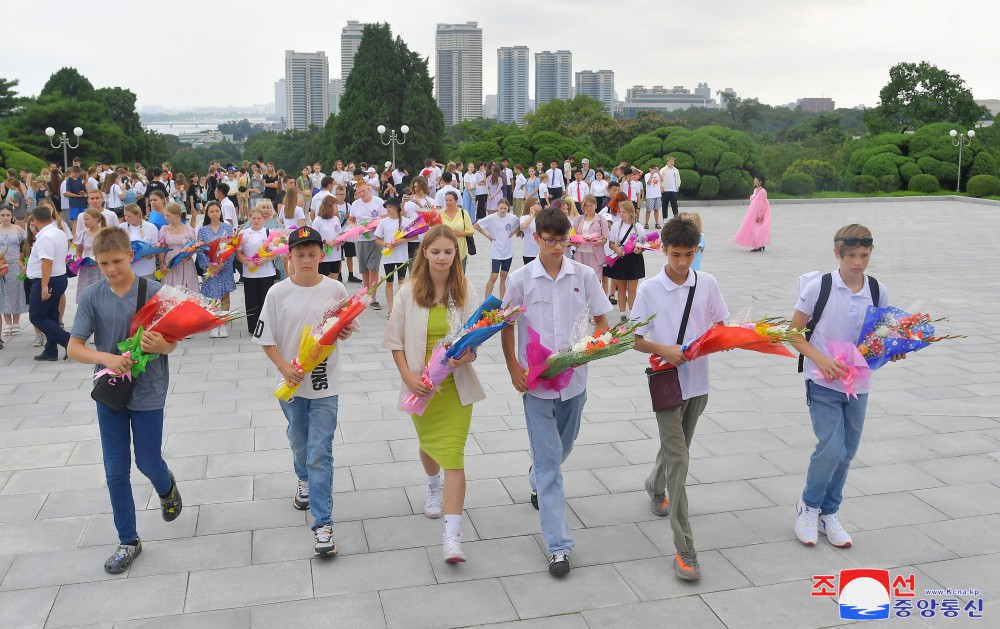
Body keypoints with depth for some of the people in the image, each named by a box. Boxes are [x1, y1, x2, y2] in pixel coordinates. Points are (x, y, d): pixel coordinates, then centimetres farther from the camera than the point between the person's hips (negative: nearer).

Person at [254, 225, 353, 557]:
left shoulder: (335, 290, -6)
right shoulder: (278, 293, -7)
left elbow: (347, 329, 9)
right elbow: (265, 338, -2)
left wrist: (344, 332, -14)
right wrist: (285, 368, -15)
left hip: (325, 384, -2)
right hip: (291, 382, 2)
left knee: (320, 454, -5)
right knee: (299, 444, 23)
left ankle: (323, 524, -1)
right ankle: (305, 481, 54)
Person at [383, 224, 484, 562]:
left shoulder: (465, 291, -5)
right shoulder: (409, 292, -5)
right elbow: (395, 340, -1)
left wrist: (466, 356, -24)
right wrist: (408, 376, -13)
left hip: (456, 384, -2)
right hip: (421, 384, 2)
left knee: (453, 454, -9)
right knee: (429, 444, 22)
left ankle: (452, 536, -9)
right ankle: (434, 487, 57)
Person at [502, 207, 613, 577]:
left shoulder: (584, 276, -1)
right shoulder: (520, 280, -6)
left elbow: (601, 320, 7)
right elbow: (506, 327, 3)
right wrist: (514, 369, -8)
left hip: (574, 378, 3)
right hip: (536, 380, -3)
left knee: (562, 449, 22)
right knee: (549, 461, -4)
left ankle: (537, 479, 57)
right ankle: (558, 546, 0)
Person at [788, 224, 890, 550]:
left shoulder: (878, 291, 0)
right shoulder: (818, 287, -11)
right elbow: (793, 331, -6)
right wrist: (820, 359, -19)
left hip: (858, 385, 4)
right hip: (823, 384, -4)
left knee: (846, 453, 11)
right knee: (831, 449, -13)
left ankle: (828, 513, 30)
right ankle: (808, 506, 13)